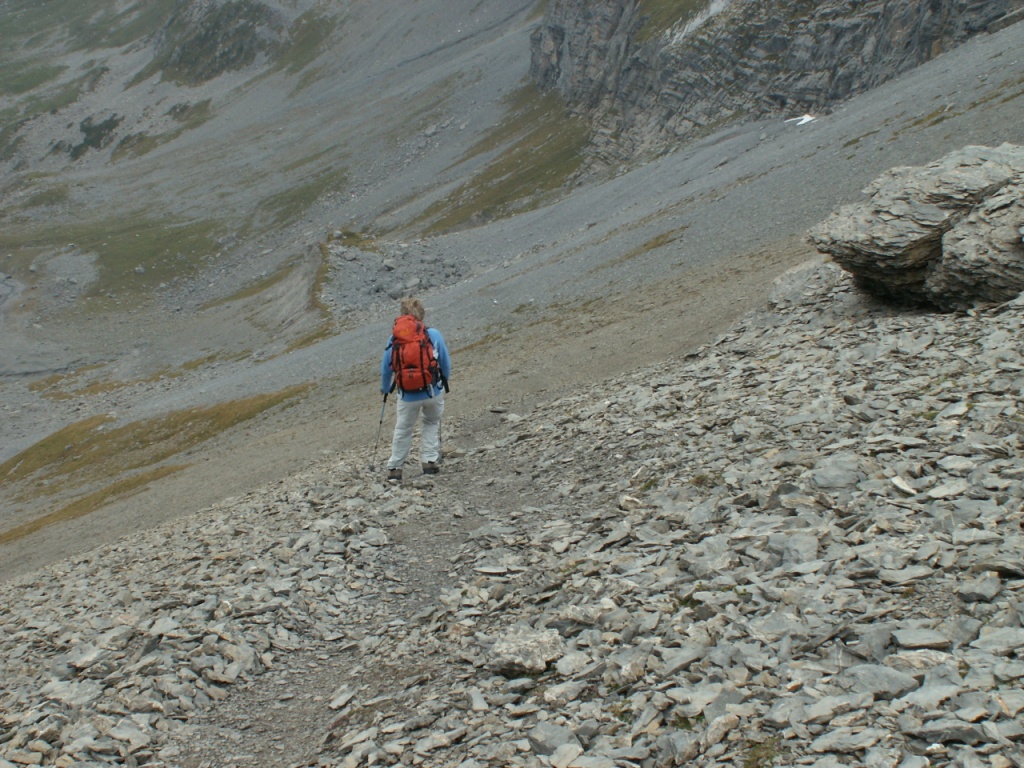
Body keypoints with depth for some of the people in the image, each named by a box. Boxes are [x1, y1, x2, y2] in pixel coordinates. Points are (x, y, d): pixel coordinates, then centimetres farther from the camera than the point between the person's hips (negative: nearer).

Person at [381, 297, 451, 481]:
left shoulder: (394, 339, -5)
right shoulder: (434, 335, -7)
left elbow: (386, 368, 1)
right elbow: (446, 363, 0)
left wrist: (385, 389, 19)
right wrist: (444, 383, 19)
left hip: (408, 395, 0)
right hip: (434, 391, 0)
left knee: (403, 430, 17)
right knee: (432, 423, 24)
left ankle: (395, 468, 21)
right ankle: (430, 461, 19)